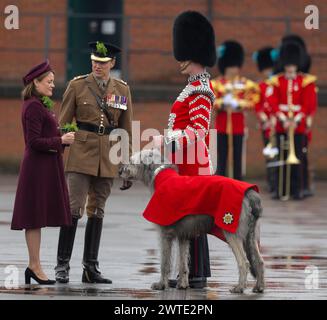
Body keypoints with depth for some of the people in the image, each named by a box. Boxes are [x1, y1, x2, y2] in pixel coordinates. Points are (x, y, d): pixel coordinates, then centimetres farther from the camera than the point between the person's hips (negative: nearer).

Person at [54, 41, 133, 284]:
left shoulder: (122, 89, 7)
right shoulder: (77, 86, 0)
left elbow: (127, 129, 11)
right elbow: (63, 123, 3)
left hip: (108, 159, 3)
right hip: (81, 155, -3)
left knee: (97, 211, 7)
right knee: (74, 209, -9)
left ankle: (91, 268, 12)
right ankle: (63, 265, -5)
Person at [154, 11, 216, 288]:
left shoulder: (199, 91, -16)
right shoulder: (200, 86, 16)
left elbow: (198, 130, -25)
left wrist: (167, 140, -29)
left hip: (191, 168, -10)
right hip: (191, 164, 10)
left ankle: (195, 275, -5)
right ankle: (196, 273, 16)